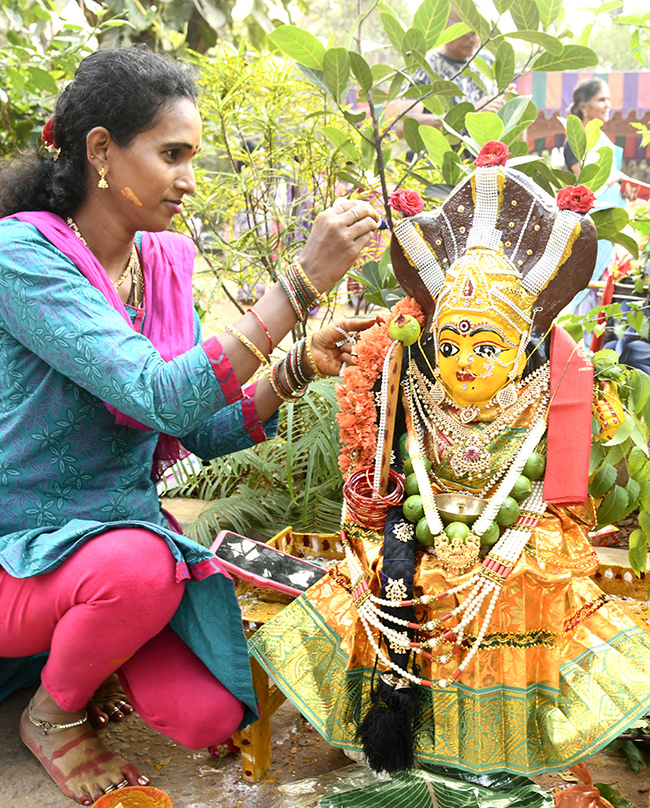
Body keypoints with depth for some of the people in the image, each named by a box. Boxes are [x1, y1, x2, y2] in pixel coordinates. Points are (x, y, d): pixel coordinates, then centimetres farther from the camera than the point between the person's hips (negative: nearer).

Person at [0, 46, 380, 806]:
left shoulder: (165, 263, 1)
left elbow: (206, 431, 2)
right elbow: (166, 398, -33)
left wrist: (302, 366, -13)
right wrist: (303, 279, -34)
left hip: (127, 532, 6)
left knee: (211, 717, -9)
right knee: (139, 565, -36)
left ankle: (74, 643, 20)